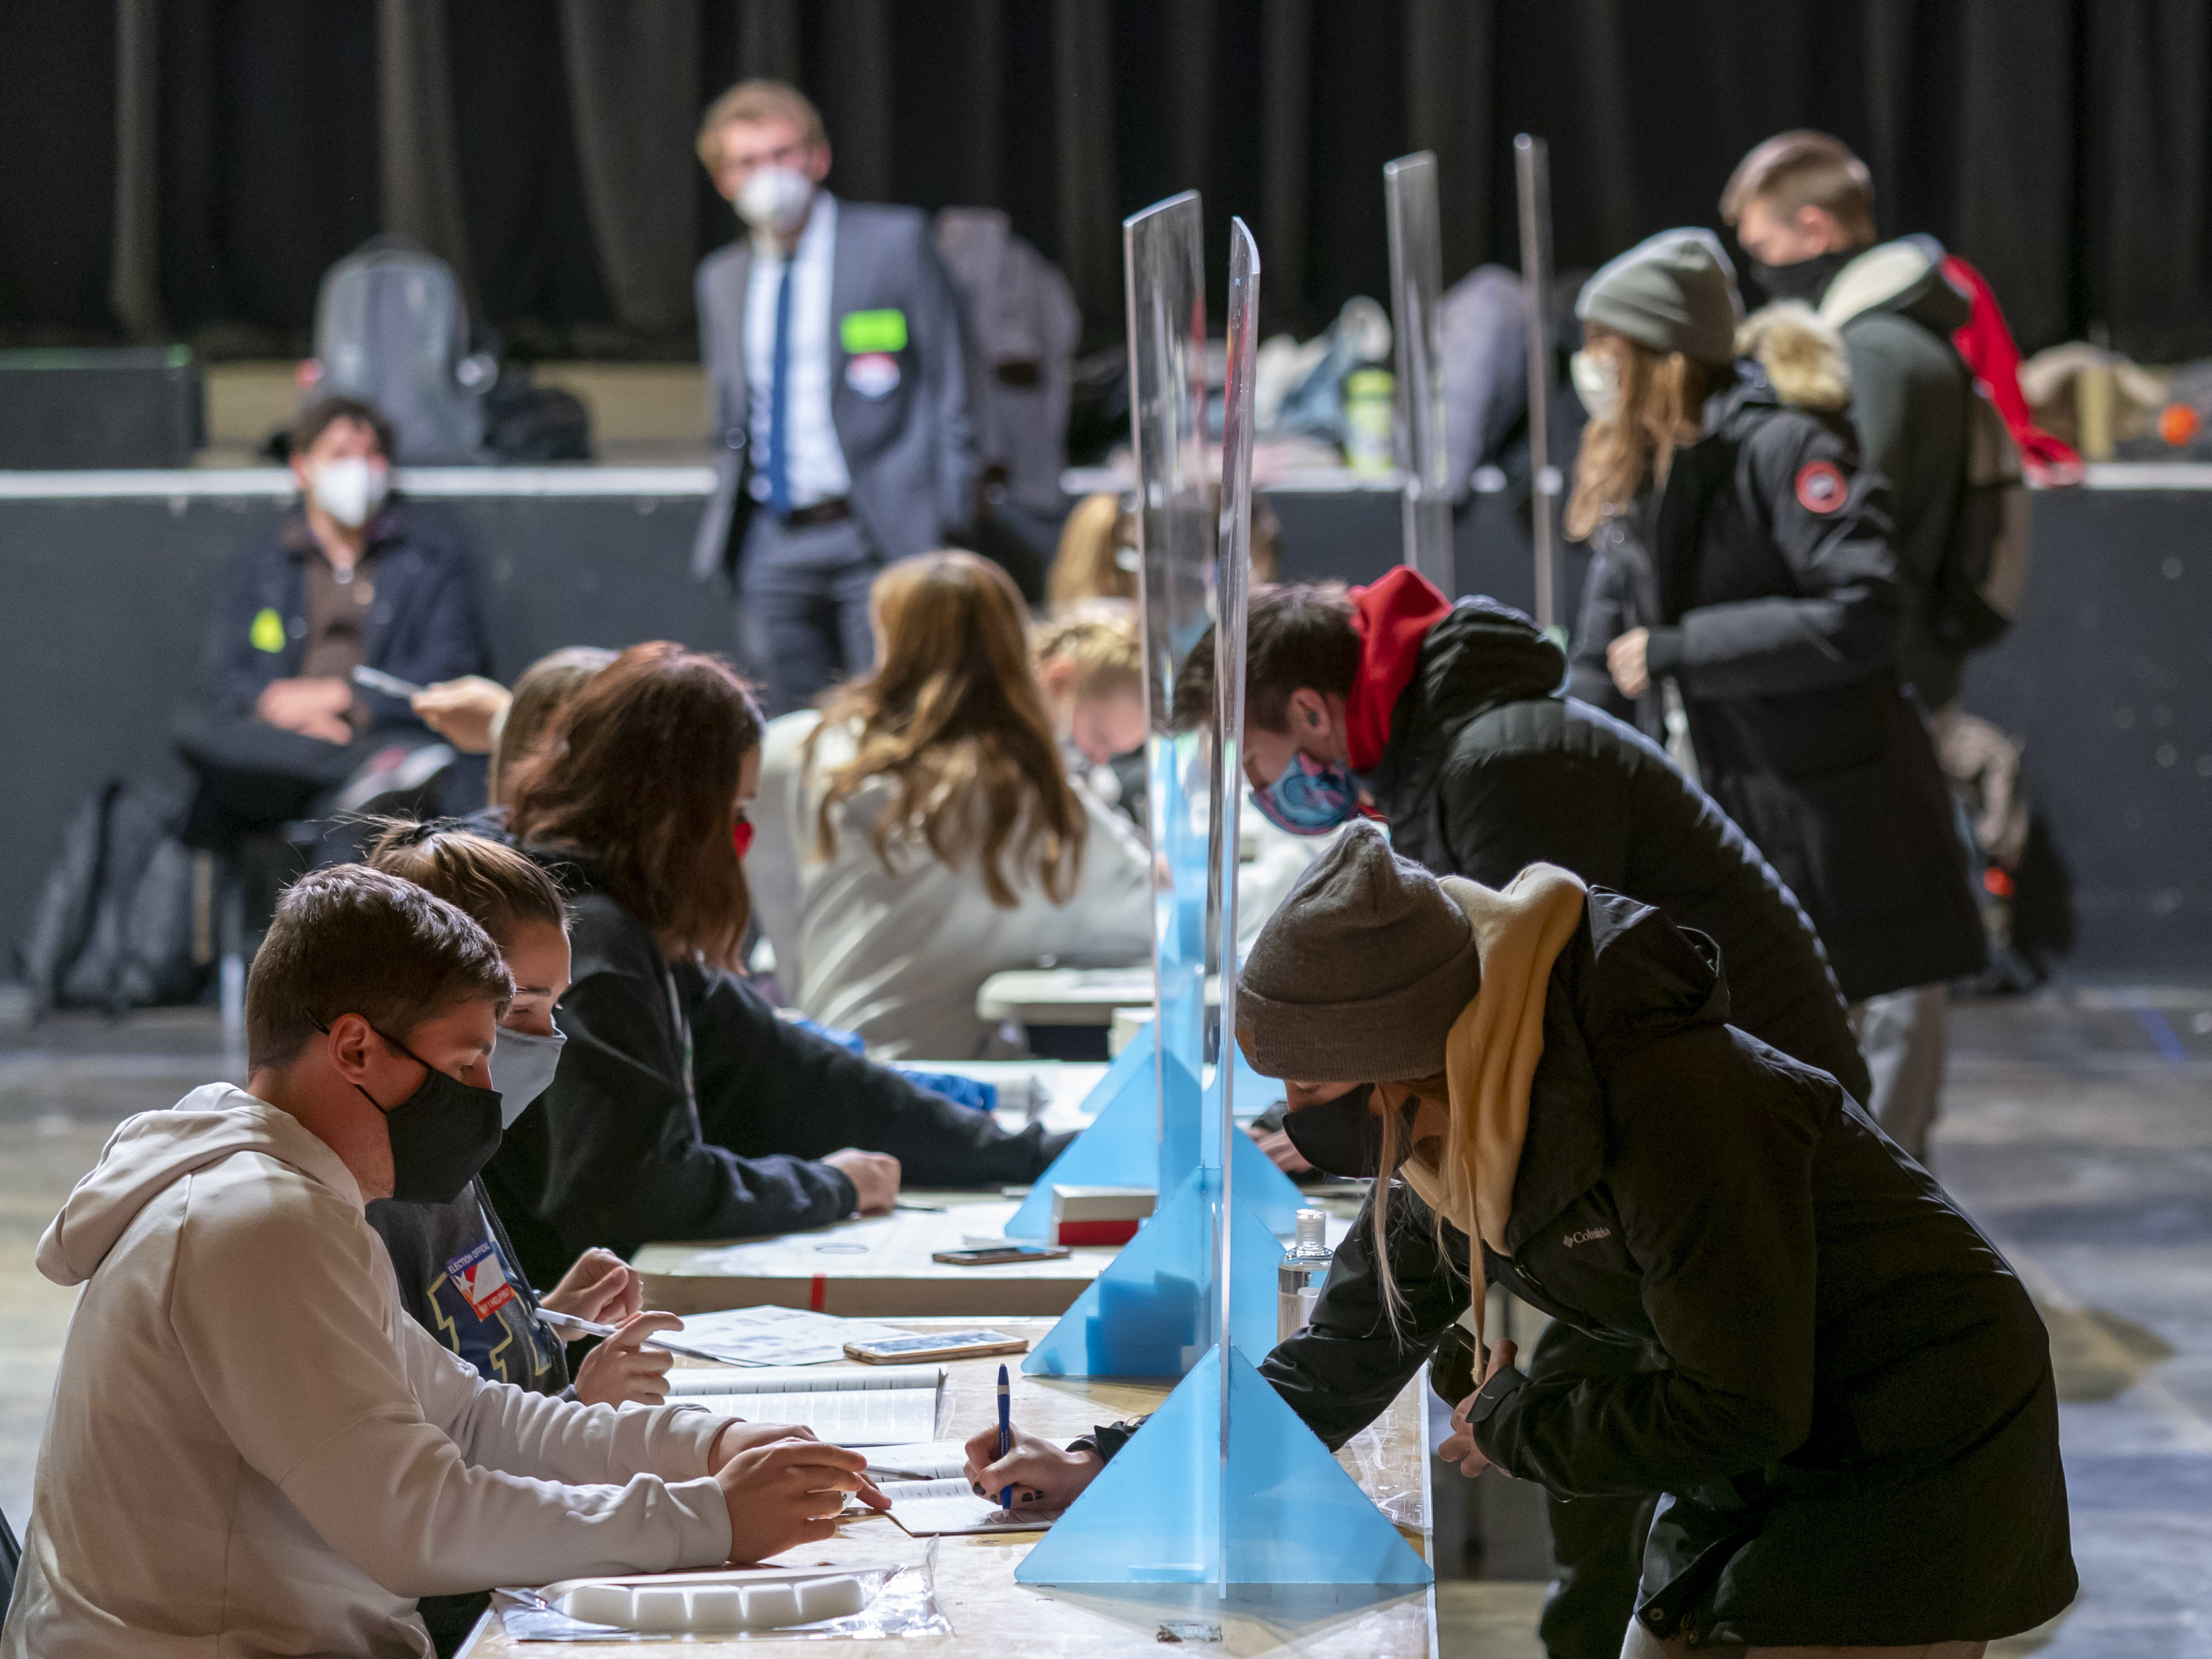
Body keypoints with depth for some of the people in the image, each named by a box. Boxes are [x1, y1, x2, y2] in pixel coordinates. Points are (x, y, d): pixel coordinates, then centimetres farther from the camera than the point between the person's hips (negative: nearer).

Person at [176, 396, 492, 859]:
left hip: (382, 736, -2)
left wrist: (341, 696, -4)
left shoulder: (436, 560, 22)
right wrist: (278, 705, -11)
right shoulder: (258, 570, 27)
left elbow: (452, 673, 8)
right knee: (196, 729, -32)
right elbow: (226, 678, 13)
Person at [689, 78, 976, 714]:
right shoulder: (721, 277, 14)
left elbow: (949, 392, 0)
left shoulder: (896, 242, 1)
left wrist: (951, 528, -6)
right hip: (774, 542, 4)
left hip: (877, 538, -4)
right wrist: (727, 533, 13)